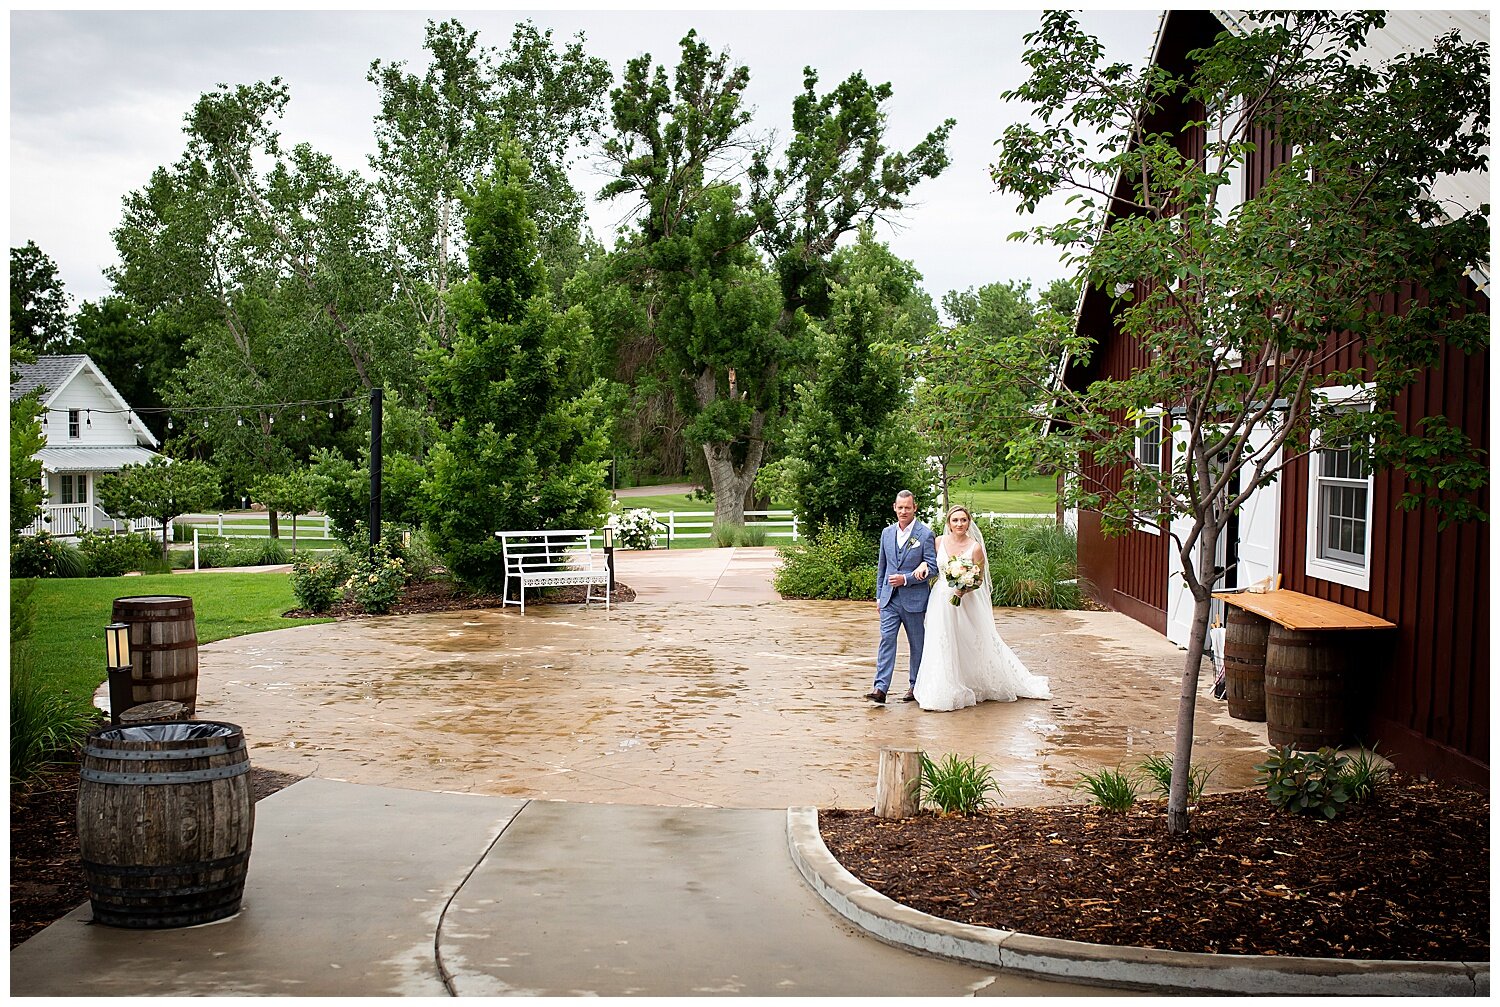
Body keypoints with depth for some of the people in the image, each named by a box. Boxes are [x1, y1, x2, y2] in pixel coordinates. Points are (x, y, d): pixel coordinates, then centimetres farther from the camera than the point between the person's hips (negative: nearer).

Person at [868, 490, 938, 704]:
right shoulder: (887, 533, 9)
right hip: (890, 598, 4)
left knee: (917, 644, 9)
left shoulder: (925, 534, -6)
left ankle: (916, 685, 21)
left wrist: (906, 579, -18)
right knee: (886, 639, -7)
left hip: (914, 599, -3)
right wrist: (879, 595, 15)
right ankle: (881, 687, -12)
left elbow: (933, 566, -9)